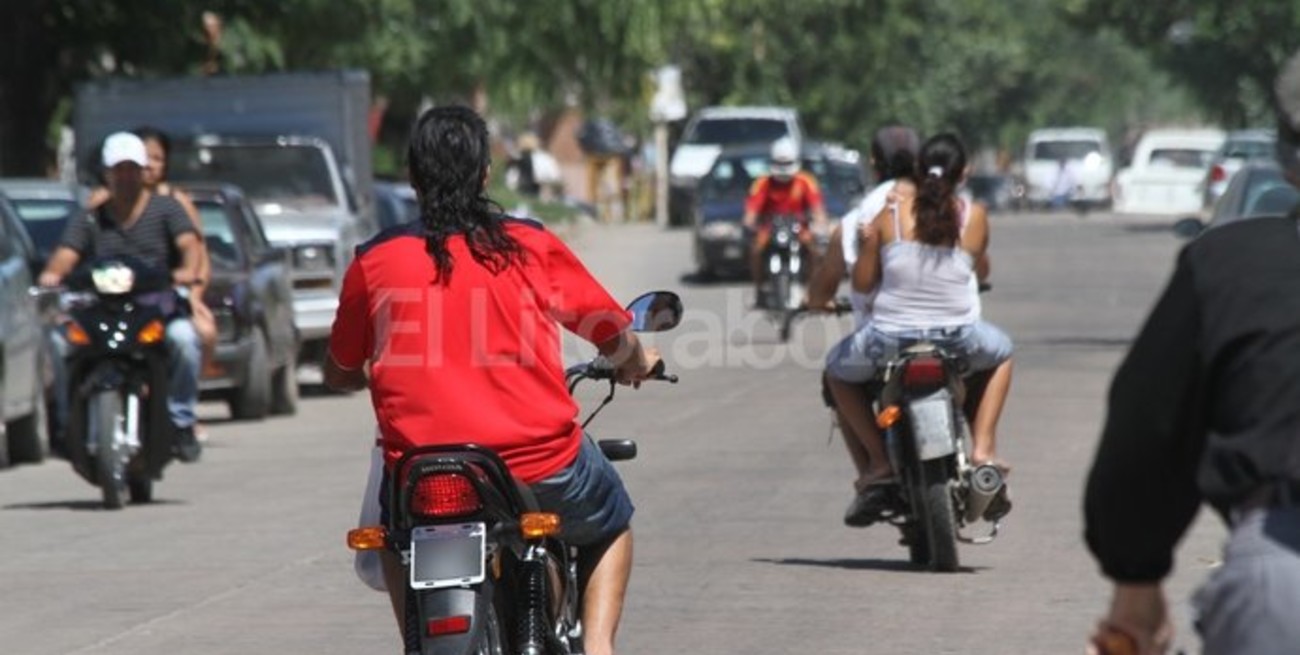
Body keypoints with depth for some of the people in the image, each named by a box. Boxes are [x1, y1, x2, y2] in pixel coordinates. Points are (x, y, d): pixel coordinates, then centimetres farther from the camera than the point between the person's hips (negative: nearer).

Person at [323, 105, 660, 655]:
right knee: (611, 526, 29)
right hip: (540, 464, -1)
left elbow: (340, 374, 15)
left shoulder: (373, 263, 2)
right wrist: (638, 363, 35)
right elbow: (617, 340, 11)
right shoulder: (532, 246, 1)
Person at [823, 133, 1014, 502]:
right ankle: (983, 447, 19)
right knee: (1000, 353, 35)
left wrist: (866, 245, 17)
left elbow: (862, 284, 0)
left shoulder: (889, 214, -2)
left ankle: (879, 459, 15)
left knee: (838, 370, 29)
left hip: (891, 337, -1)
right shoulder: (973, 216, 0)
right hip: (958, 336, 1)